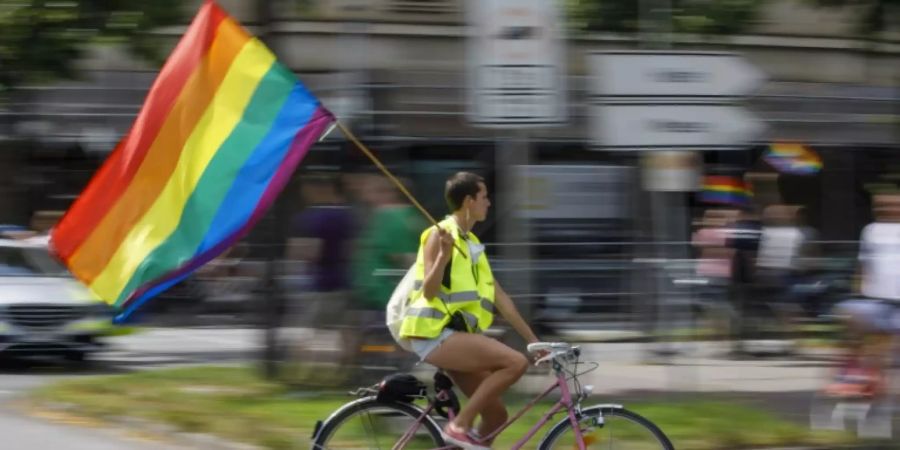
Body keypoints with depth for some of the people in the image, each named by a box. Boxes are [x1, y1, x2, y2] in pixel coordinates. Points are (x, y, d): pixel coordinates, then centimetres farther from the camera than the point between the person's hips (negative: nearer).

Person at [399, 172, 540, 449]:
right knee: (516, 363, -23)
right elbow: (429, 291, -16)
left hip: (455, 337, 9)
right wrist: (444, 255, -31)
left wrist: (532, 339, 17)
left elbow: (499, 297, 19)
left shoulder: (472, 244, 19)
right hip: (435, 335, -9)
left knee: (496, 415, 4)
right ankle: (459, 426, -19)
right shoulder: (440, 235, -7)